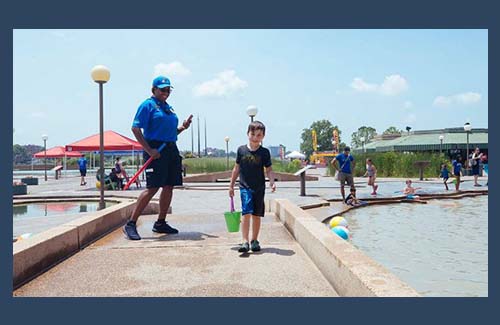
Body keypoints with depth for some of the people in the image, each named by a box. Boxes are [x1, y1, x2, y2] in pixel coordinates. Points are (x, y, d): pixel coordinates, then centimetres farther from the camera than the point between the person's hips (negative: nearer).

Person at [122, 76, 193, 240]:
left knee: (169, 187, 8)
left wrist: (182, 127, 7)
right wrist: (149, 150, -20)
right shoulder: (148, 105, -4)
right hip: (156, 150, -8)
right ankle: (131, 224, -5)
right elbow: (135, 129, -12)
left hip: (171, 149, 8)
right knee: (152, 188, -12)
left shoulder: (169, 107, 20)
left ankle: (160, 223, 19)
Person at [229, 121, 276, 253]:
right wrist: (231, 185, 11)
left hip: (259, 188, 1)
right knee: (246, 213, -14)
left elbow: (269, 170, 4)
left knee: (257, 215, 9)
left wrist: (272, 182, -15)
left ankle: (254, 241, 23)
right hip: (245, 187, -1)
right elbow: (237, 168, 9)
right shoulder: (241, 150, 1)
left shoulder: (264, 152, -1)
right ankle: (245, 242, -12)